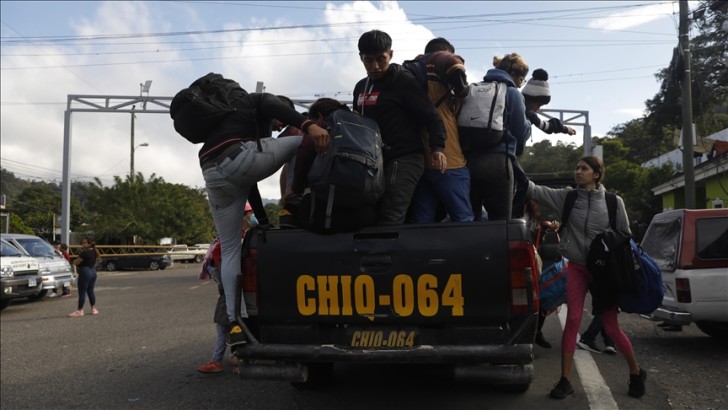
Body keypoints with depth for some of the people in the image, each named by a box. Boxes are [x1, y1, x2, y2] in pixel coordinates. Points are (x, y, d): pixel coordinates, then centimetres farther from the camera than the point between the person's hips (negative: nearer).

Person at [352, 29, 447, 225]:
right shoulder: (361, 87, 18)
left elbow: (431, 117, -11)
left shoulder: (404, 82, -6)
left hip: (404, 159, -8)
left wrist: (437, 147, -26)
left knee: (389, 221, -20)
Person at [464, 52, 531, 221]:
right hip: (496, 161, -5)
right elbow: (522, 133, 5)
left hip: (468, 160, 6)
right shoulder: (512, 93, 3)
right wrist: (528, 122, 24)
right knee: (500, 222, -1)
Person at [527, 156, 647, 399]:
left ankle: (636, 372, 27)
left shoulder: (614, 202, -2)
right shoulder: (566, 197, 0)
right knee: (572, 321, -4)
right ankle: (565, 380, 4)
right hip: (577, 268, 1)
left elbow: (625, 236, 4)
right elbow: (535, 190, -10)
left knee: (611, 328, 3)